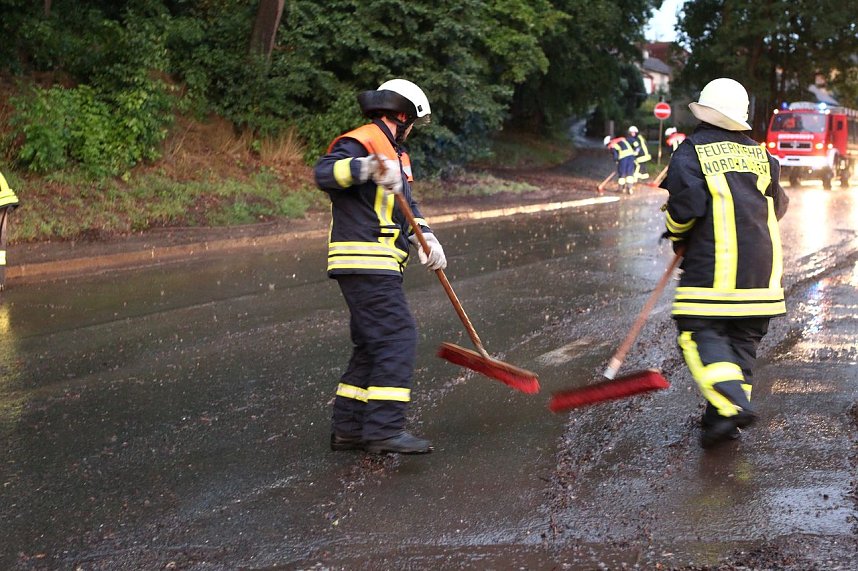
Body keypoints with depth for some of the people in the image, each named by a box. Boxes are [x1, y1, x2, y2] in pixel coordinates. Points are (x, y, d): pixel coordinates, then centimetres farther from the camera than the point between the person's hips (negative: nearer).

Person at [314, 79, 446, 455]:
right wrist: (366, 167, -44)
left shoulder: (394, 153, 23)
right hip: (364, 263, -11)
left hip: (378, 266, 11)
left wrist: (427, 239, 4)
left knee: (373, 345, 12)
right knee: (397, 336, -16)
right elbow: (324, 174, -26)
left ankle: (348, 428, 18)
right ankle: (384, 428, -18)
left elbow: (407, 205, 22)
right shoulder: (361, 142, -9)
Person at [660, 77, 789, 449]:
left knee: (702, 334, -3)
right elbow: (778, 206, 17)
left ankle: (732, 405, -23)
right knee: (743, 339, 11)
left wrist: (678, 238, 4)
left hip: (713, 264, -5)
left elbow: (686, 205, -15)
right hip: (761, 266, 5)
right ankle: (721, 419, 10)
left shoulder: (691, 153, -5)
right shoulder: (760, 156, 12)